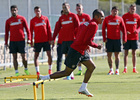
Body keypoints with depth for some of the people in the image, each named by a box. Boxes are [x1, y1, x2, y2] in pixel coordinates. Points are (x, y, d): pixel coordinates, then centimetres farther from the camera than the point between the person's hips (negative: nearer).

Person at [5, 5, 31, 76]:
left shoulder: (22, 18, 3)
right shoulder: (8, 21, 6)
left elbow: (27, 29, 5)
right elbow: (6, 32, 10)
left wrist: (29, 39, -5)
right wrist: (6, 43, 5)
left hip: (21, 40, -1)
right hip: (12, 41, 1)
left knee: (23, 56, -1)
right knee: (14, 57, 1)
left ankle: (26, 69, 19)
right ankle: (16, 72, 5)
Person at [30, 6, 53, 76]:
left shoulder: (45, 18, 4)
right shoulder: (32, 20, 3)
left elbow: (49, 29, 6)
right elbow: (31, 31, 5)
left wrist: (50, 39, 0)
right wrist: (31, 41, 0)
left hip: (46, 40, 0)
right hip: (37, 41, 0)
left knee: (49, 54, -2)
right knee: (36, 55, -2)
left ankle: (50, 69, 12)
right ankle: (37, 71, 2)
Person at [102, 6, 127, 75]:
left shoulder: (120, 19, 4)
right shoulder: (107, 19, 3)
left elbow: (123, 29, 6)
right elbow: (103, 29, 5)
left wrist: (124, 38, 0)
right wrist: (104, 38, -3)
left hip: (117, 39, 0)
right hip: (109, 39, 0)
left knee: (117, 55, 2)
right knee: (109, 55, 1)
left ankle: (117, 70, 6)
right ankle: (111, 70, 10)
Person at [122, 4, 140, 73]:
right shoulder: (125, 16, -1)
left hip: (134, 37, 1)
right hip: (126, 37, -1)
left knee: (134, 53, 5)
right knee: (126, 53, 0)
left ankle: (134, 69, 9)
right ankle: (125, 69, 2)